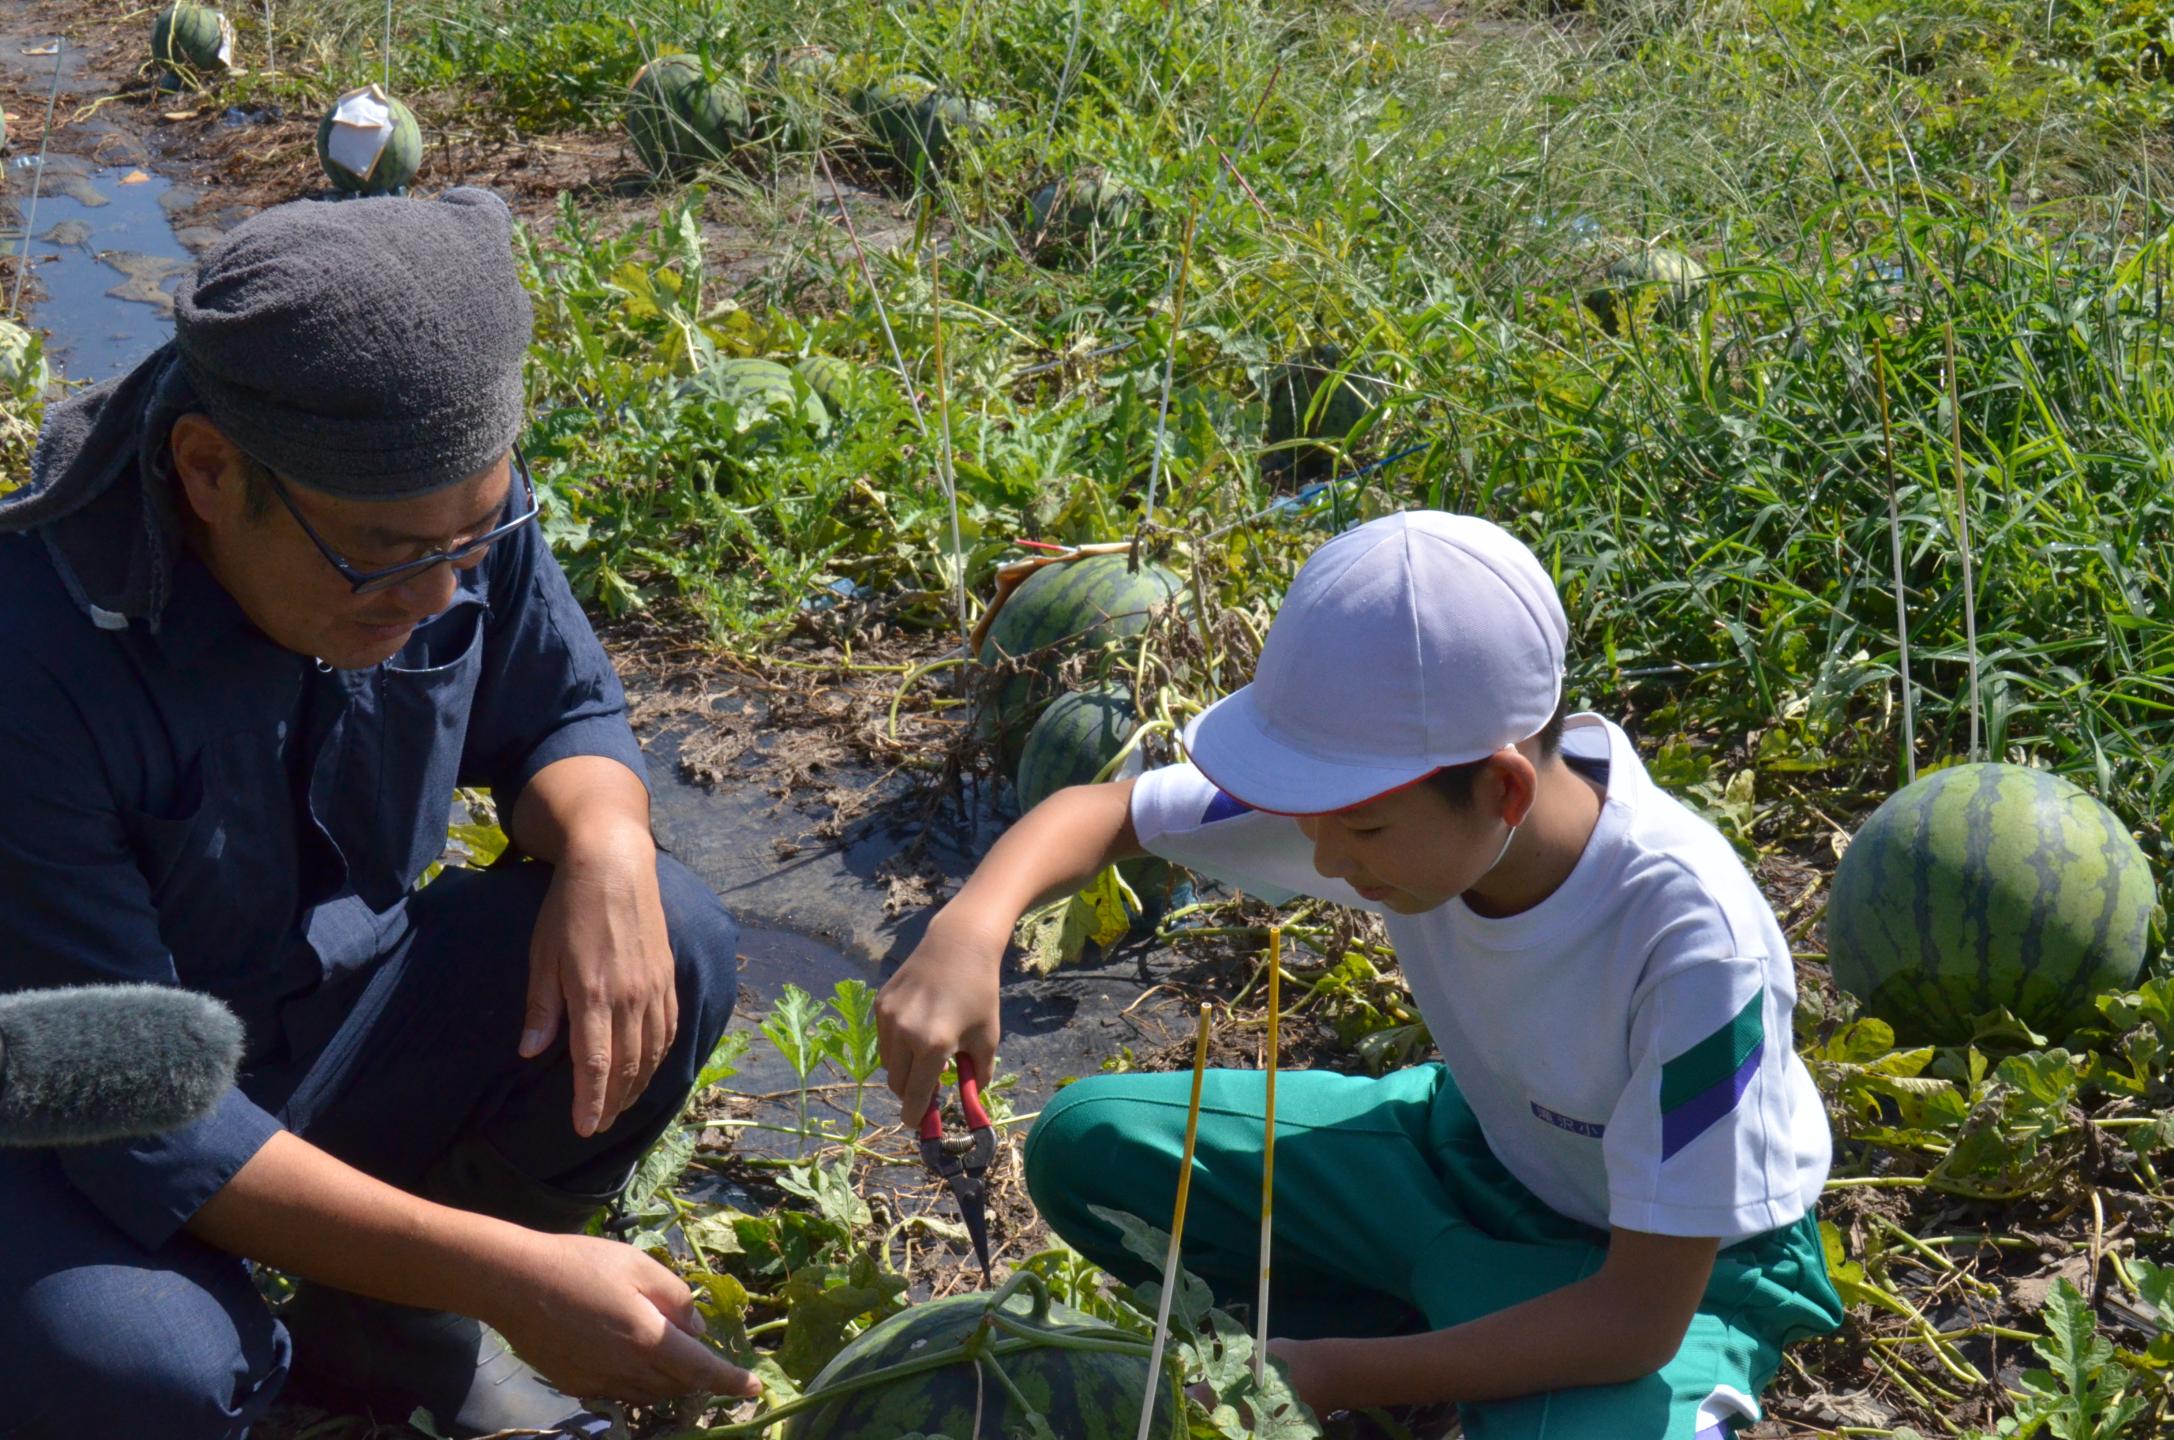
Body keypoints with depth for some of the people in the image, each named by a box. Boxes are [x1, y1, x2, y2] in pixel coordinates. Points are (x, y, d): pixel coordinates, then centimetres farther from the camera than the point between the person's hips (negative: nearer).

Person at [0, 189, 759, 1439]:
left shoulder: (448, 498, -15)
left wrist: (606, 844, -22)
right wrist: (504, 1274, -33)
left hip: (322, 1027, 6)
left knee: (673, 951, -16)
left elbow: (563, 715, 4)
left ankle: (384, 1334, 4)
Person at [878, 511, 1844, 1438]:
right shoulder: (1392, 790, -23)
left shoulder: (1690, 940, -37)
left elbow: (1640, 1317, -30)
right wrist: (970, 927, -32)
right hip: (1473, 1149, 6)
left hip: (1679, 1260, -5)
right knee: (1086, 1149, -8)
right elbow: (1104, 812, -10)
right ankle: (1439, 1348, 4)